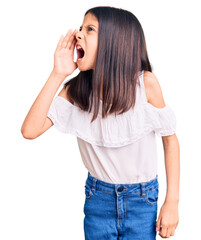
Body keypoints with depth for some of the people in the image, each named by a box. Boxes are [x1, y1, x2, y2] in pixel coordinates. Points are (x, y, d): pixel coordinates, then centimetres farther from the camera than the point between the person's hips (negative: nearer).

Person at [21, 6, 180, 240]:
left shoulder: (145, 82, -17)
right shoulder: (76, 89, -10)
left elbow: (170, 138, -8)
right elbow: (30, 131, -19)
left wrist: (172, 203, -9)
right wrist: (57, 74, -21)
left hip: (142, 199, -2)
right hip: (98, 197, 2)